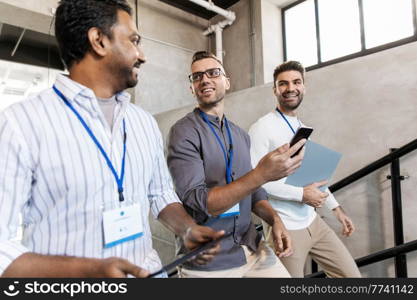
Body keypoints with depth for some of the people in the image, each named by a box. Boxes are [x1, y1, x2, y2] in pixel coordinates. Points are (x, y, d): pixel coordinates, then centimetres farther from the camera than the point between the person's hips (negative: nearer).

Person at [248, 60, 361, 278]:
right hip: (285, 228, -7)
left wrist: (336, 208, 16)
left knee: (351, 274, 15)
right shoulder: (261, 128, -14)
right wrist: (301, 194, -19)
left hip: (313, 221, 8)